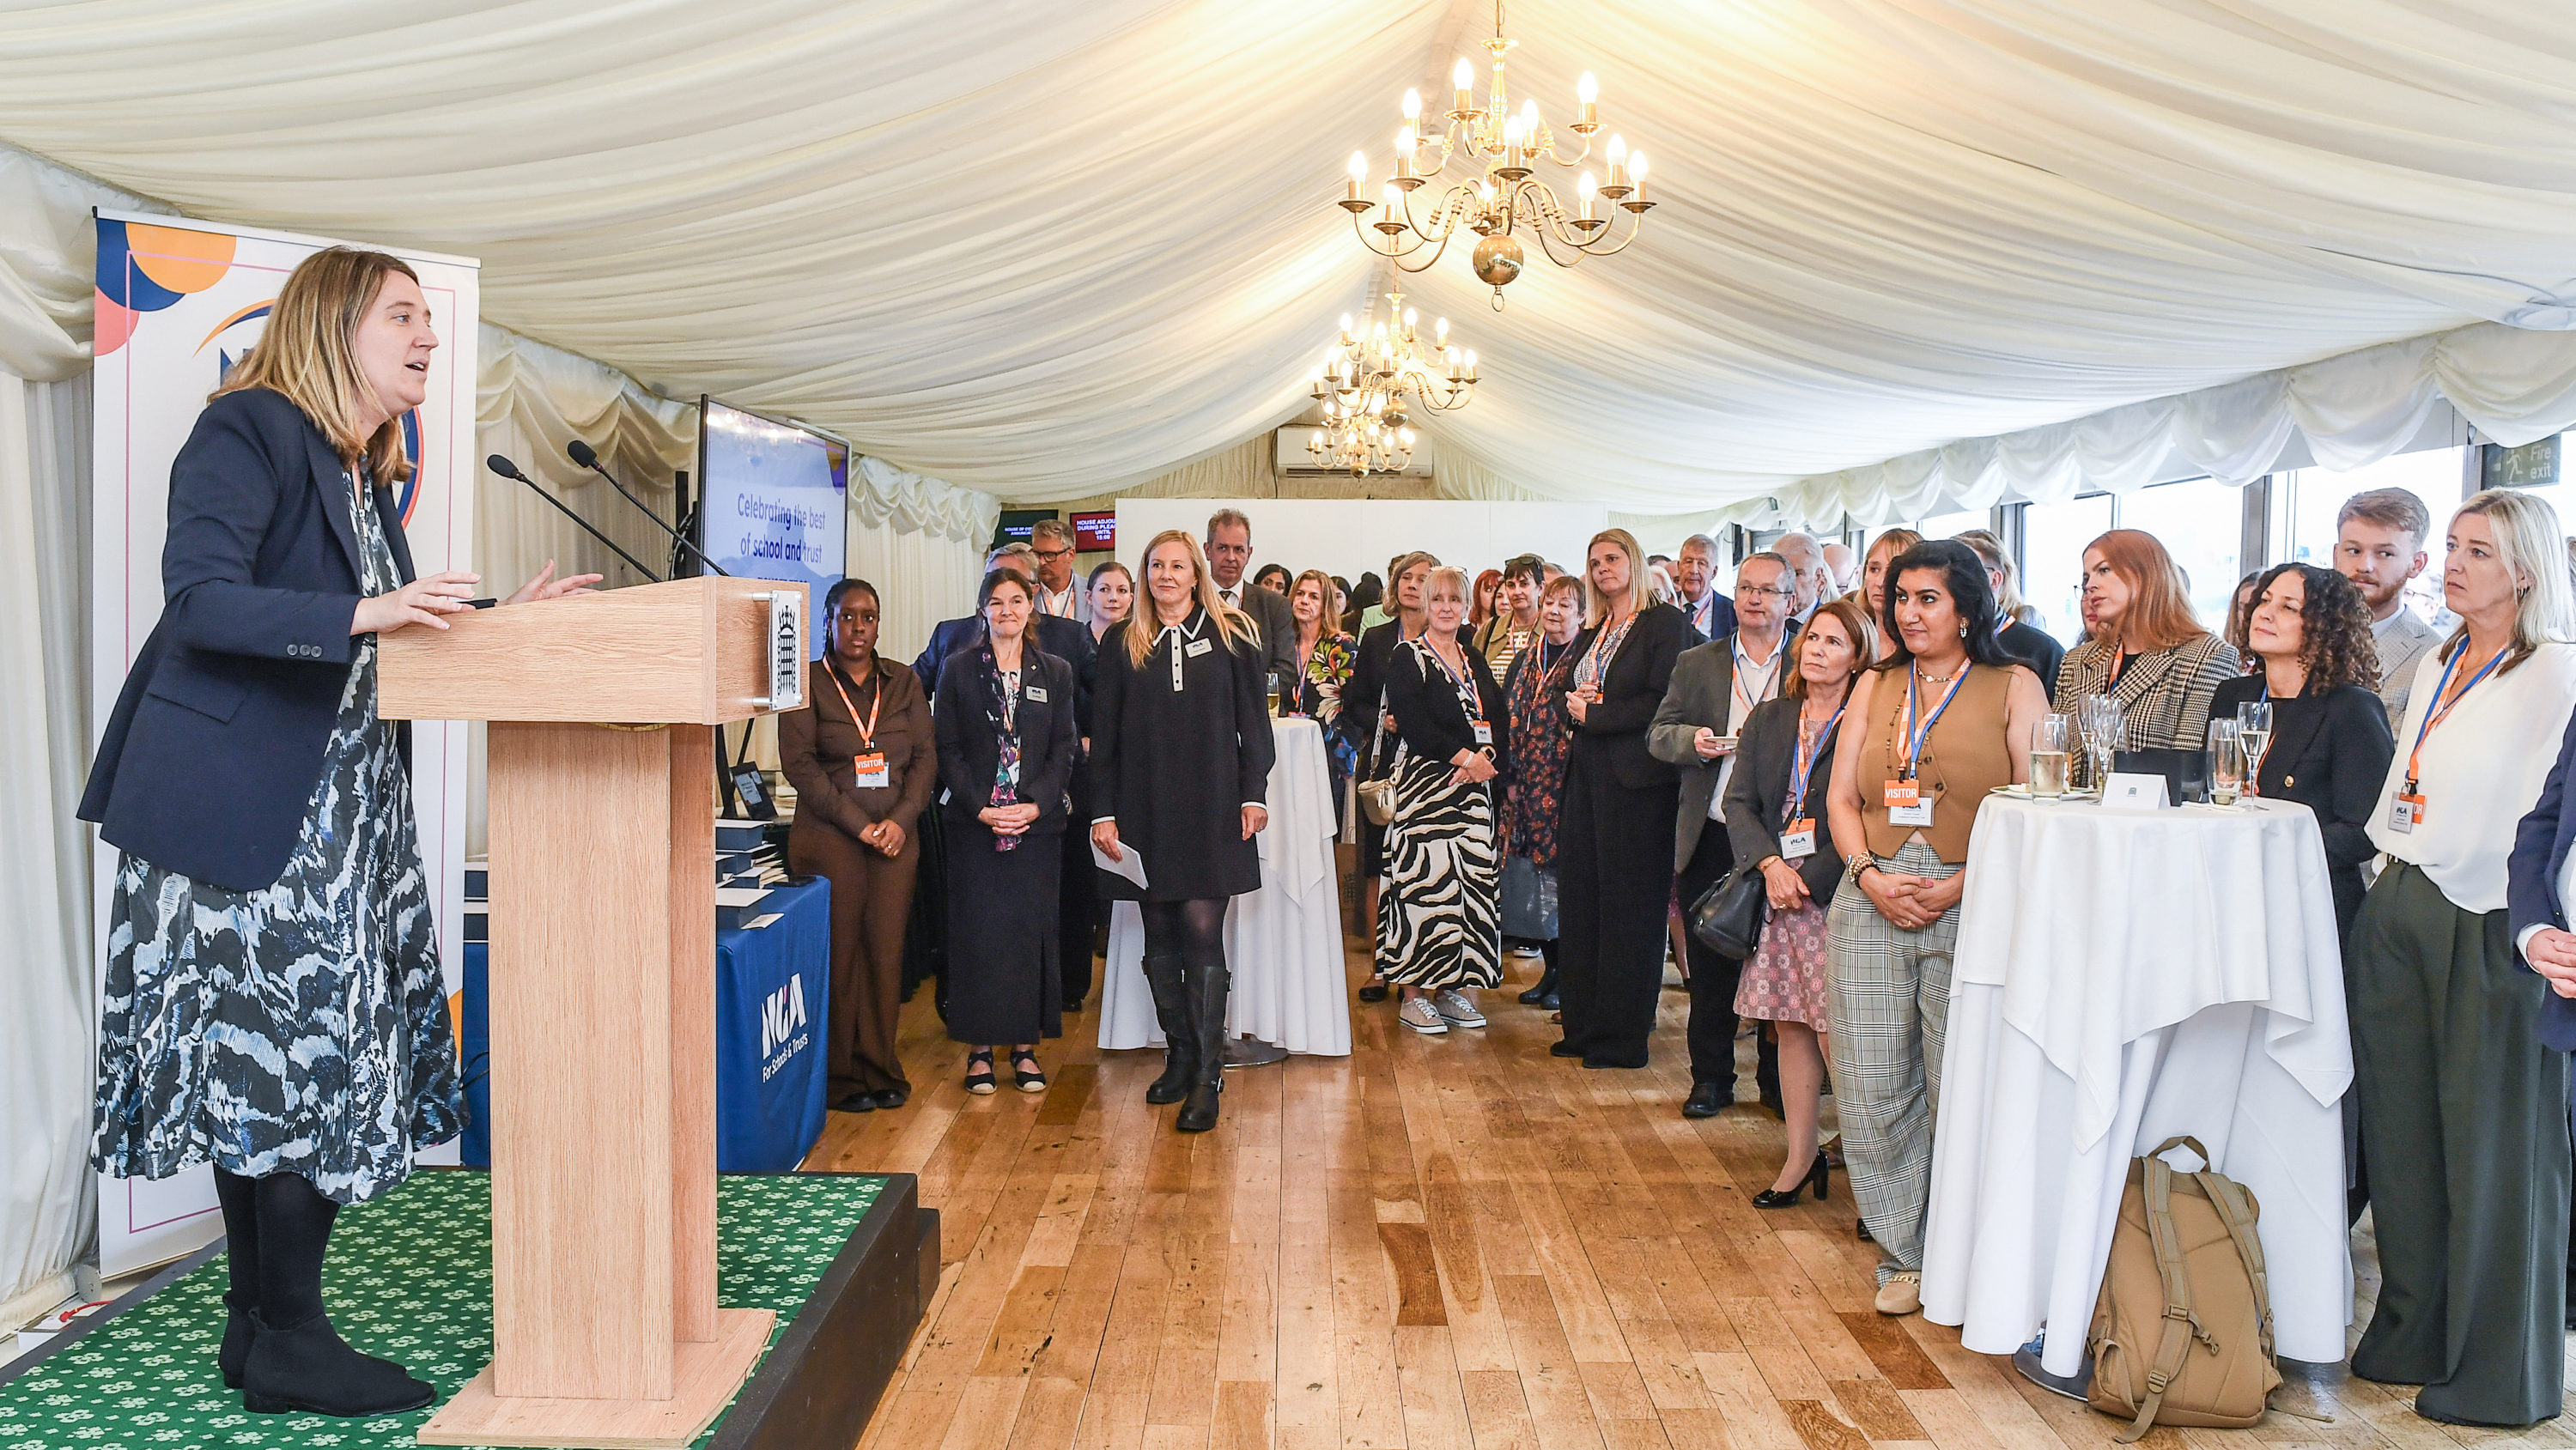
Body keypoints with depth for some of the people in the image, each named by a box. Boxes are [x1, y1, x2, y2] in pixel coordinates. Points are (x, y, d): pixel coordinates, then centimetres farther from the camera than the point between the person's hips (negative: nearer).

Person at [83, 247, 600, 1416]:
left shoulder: (368, 476, 18)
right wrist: (367, 612, -29)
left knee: (274, 1063, 10)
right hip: (238, 805, -9)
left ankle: (259, 1327, 19)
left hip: (335, 805, 9)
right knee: (292, 1051, -7)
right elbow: (198, 599, -19)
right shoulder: (247, 431, -8)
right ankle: (287, 1344, 4)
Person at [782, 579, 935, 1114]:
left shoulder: (904, 682, 13)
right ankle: (842, 1076, 8)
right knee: (839, 954, -2)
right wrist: (858, 824, -11)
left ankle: (880, 1069, 12)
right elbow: (799, 762, -6)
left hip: (896, 835, 3)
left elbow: (926, 755, 9)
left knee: (886, 950, 1)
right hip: (828, 835, -3)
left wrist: (901, 819, -7)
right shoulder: (807, 682, 2)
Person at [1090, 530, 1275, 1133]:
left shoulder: (1231, 636, 3)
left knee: (1203, 933, -7)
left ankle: (1207, 1077, -5)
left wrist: (1254, 792, -3)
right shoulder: (1121, 644, 7)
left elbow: (1254, 721, 5)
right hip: (1145, 809, 2)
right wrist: (1102, 811, 0)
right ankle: (1179, 1056, 20)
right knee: (1160, 937, 8)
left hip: (1211, 808, -2)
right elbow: (1105, 734, 6)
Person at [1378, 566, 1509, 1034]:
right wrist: (1463, 756, -15)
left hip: (1474, 786, 6)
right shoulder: (1407, 659, -1)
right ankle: (1414, 994, -3)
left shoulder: (1476, 661, 17)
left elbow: (1498, 719, 10)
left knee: (1472, 881, 3)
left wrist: (1484, 758, -8)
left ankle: (1454, 988, 10)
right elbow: (1414, 723, -12)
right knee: (1423, 881, -9)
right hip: (1425, 782, -6)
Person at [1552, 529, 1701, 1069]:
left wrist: (1595, 714, -12)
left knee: (1629, 906, -1)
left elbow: (1662, 700, -15)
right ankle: (1583, 1027, 17)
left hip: (1637, 781, -7)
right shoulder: (1590, 634, 19)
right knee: (1580, 899, 8)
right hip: (1589, 777, 7)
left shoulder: (1667, 622, -5)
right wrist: (1575, 702, -2)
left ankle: (1623, 1036, 7)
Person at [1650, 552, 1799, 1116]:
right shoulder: (1696, 663, 9)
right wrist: (1694, 741, -13)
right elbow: (1658, 734, 8)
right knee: (1709, 966, 8)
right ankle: (1711, 1079, 21)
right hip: (1711, 838, 2)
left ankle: (1779, 1081, 20)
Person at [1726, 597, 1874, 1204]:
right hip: (1777, 895, 5)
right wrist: (1771, 865, -10)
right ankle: (1801, 1155, 20)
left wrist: (1808, 879, -14)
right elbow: (1740, 803, 6)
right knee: (1791, 1027, 10)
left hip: (1837, 896, -5)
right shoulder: (1768, 720, 13)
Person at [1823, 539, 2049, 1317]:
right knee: (1872, 1088, 2)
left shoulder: (2015, 686, 4)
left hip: (1972, 907, -3)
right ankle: (1904, 1254, 17)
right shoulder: (1875, 686, 16)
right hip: (1872, 901, 4)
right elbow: (1842, 799, 12)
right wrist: (1869, 875, -5)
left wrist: (1963, 885, -14)